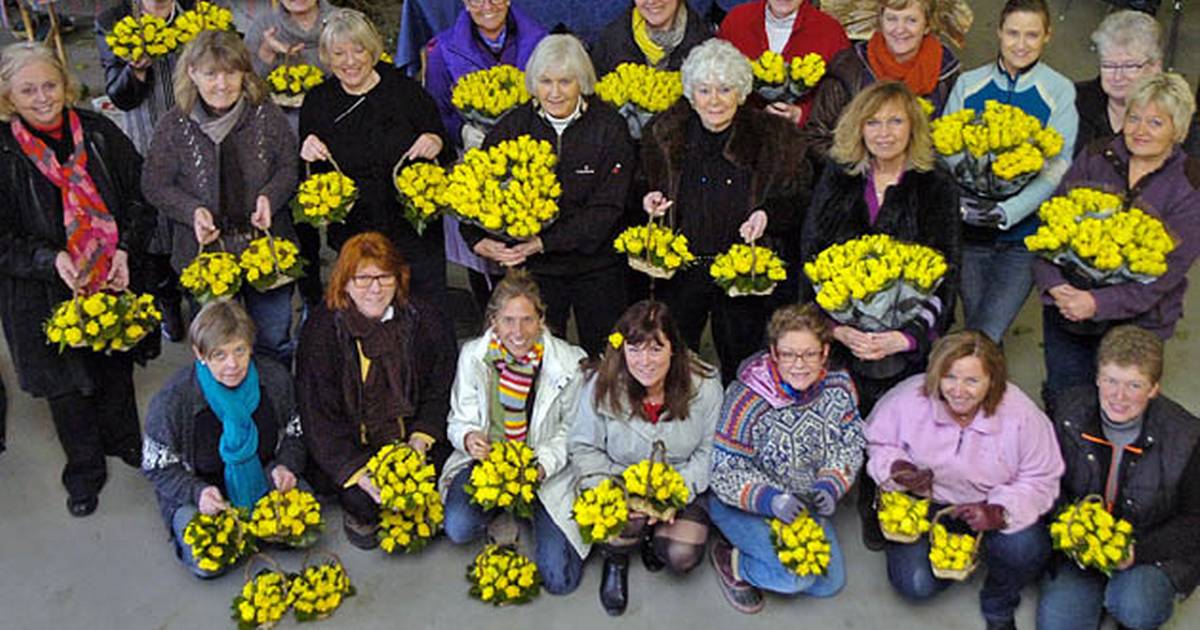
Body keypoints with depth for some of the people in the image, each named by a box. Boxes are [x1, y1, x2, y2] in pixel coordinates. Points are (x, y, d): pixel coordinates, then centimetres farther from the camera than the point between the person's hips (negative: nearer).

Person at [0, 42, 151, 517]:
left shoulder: (99, 134, -5)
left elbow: (138, 197, 2)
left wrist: (125, 250, -11)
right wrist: (50, 259, -24)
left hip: (113, 281, 2)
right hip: (47, 295, -2)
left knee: (117, 367, 20)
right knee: (67, 383, 12)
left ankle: (124, 442, 47)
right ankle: (84, 472, 33)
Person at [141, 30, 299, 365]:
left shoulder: (267, 115, -4)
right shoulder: (173, 126, -6)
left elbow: (290, 167, 4)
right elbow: (155, 185, -1)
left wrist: (270, 197, -16)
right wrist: (193, 211, -17)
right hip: (206, 250, 0)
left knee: (274, 342, 15)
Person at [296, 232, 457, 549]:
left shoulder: (425, 321, -5)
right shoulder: (321, 329, -12)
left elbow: (440, 393, 3)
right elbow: (318, 414, -14)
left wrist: (421, 438, -14)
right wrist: (358, 471, -24)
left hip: (411, 438, 3)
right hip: (351, 444, -3)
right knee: (361, 500, -25)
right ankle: (359, 513, 13)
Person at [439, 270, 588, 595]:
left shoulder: (570, 362, -12)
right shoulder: (473, 355, -6)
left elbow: (572, 430, -4)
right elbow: (460, 419, 2)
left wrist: (542, 465, -22)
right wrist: (469, 438, -23)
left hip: (548, 469, -1)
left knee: (559, 578, -12)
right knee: (459, 527, -27)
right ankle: (501, 512, 11)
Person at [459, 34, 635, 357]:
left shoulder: (609, 127, -8)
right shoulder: (512, 126, -1)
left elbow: (606, 208, -14)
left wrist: (543, 242, -22)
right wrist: (479, 240, -22)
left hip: (597, 266, -1)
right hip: (533, 269, 1)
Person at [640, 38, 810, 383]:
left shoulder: (775, 137, -3)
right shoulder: (663, 134, 3)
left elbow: (798, 201, 2)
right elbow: (646, 188, 17)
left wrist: (769, 214, -18)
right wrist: (651, 202, -6)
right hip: (681, 273, 2)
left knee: (741, 372, 8)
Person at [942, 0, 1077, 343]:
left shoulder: (1060, 92, -2)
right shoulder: (968, 84, 6)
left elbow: (1056, 168, -10)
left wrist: (1007, 211, -26)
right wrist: (960, 202, -19)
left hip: (1024, 233, -2)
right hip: (969, 232, 3)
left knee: (985, 335, -10)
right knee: (976, 327, 11)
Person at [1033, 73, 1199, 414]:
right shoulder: (1095, 158, 0)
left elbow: (1170, 267, -15)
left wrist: (1099, 303, -24)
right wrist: (1054, 285, -18)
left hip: (1136, 320, -2)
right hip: (1066, 308, 2)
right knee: (1062, 401, 12)